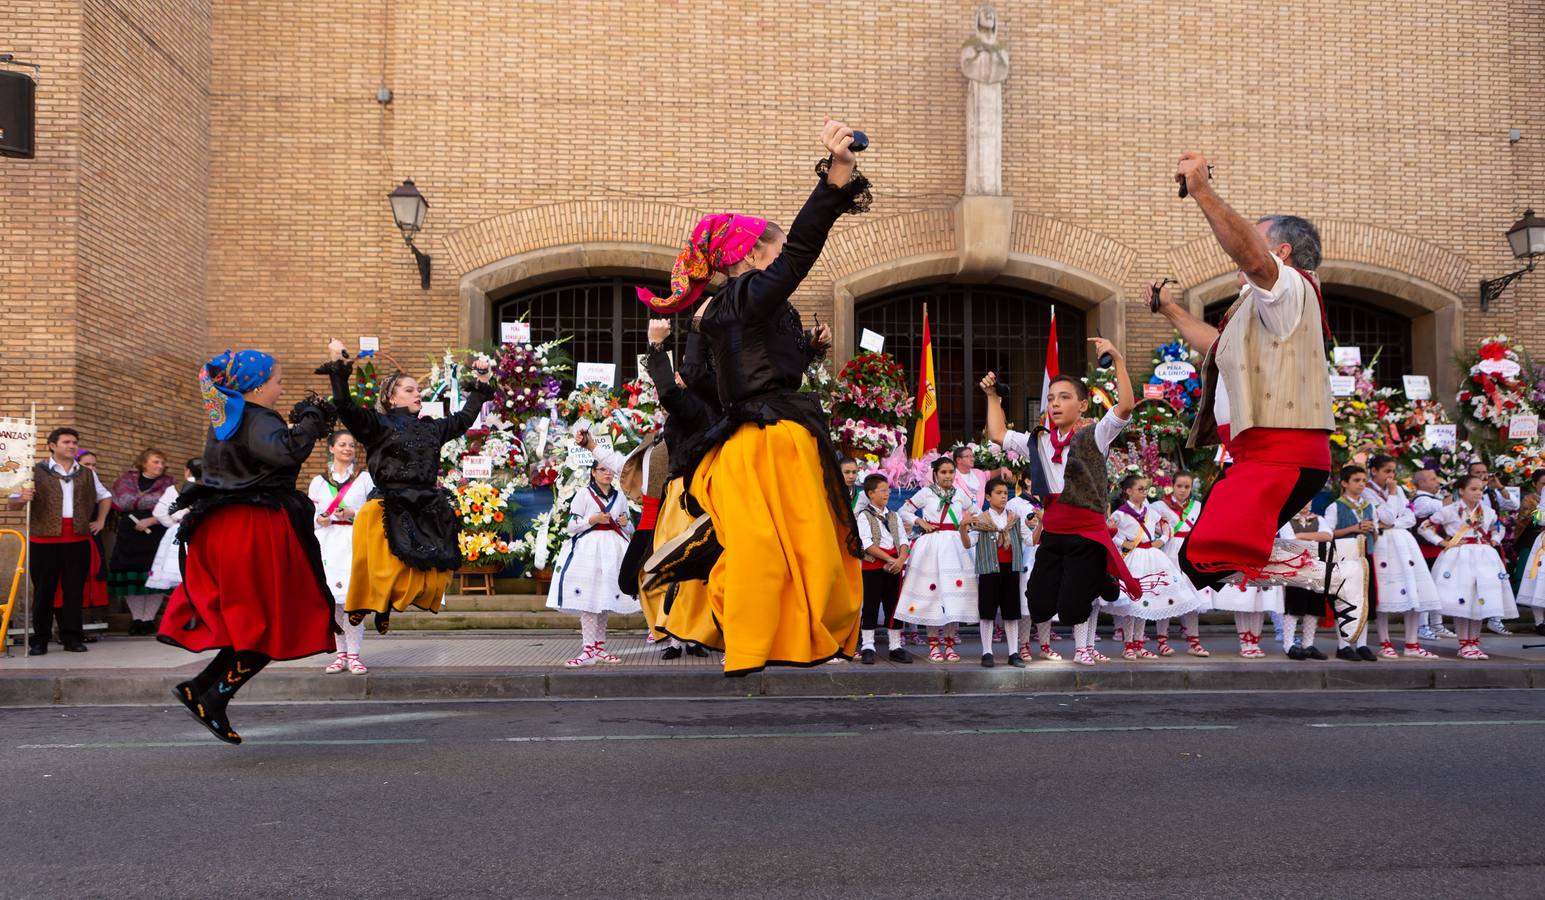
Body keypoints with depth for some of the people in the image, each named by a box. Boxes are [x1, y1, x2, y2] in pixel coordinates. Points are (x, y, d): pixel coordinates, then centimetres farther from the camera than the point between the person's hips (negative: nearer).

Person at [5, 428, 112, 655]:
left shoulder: (87, 474, 15)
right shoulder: (36, 472, 3)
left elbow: (105, 496, 30)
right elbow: (11, 503, 1)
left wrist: (101, 521, 17)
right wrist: (22, 499, -21)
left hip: (78, 540, 3)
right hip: (45, 540, -3)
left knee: (75, 590, 5)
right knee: (44, 590, 1)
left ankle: (72, 637, 11)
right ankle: (39, 640, 7)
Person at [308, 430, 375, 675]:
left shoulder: (365, 478, 9)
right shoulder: (319, 481, 17)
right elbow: (308, 512, 19)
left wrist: (353, 514, -10)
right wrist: (318, 520, -3)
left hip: (355, 544, -3)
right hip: (328, 544, 3)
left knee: (352, 599, -11)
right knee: (331, 600, -2)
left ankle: (354, 655, -6)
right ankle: (340, 654, 6)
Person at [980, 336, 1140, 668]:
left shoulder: (1094, 436, -3)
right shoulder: (1038, 441, 10)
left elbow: (1125, 406, -18)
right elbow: (998, 435, 20)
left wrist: (1118, 359, -23)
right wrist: (993, 397, 18)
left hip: (1087, 534, -5)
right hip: (1052, 534, 5)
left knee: (1072, 605, -6)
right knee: (1039, 606, 6)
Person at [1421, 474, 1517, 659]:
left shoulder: (1488, 512, 11)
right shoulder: (1450, 511, -3)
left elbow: (1498, 528, 30)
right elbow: (1426, 528, -1)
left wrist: (1494, 541, 11)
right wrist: (1443, 542, -9)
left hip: (1483, 559, 5)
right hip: (1459, 558, -4)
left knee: (1480, 601, 3)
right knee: (1461, 601, -7)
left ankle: (1474, 643, 13)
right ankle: (1464, 644, 2)